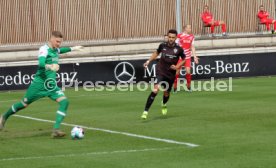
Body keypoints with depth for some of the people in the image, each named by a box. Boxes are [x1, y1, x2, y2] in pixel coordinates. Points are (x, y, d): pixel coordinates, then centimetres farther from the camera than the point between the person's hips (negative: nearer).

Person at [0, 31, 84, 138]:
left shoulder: (56, 49, 10)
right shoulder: (44, 49, -15)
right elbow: (41, 63, -34)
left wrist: (73, 48, 44)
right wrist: (50, 67, -53)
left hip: (51, 85, 7)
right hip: (40, 83, -7)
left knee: (64, 101, -15)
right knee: (24, 104, 6)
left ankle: (56, 130, -19)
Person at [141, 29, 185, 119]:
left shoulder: (179, 49, -7)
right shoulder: (163, 45, -4)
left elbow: (184, 60, 9)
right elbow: (157, 53, 18)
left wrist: (177, 66, -6)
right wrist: (148, 61, 13)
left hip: (170, 74, 1)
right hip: (160, 71, -1)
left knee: (166, 93, 16)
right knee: (155, 90, -22)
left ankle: (164, 105, 54)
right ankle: (145, 111, -22)